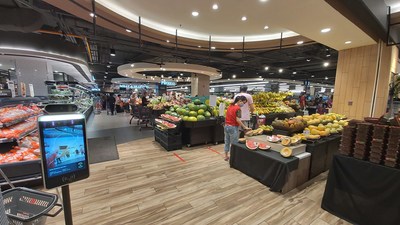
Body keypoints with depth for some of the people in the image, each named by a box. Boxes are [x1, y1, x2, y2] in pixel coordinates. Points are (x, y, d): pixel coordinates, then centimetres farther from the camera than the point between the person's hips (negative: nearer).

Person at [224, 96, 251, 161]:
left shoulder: (230, 106, 8)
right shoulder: (238, 108, -16)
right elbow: (238, 120, -21)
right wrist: (245, 127, -18)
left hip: (226, 126, 8)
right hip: (233, 127, -8)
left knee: (227, 142, 17)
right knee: (234, 144, 4)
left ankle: (226, 156, 29)